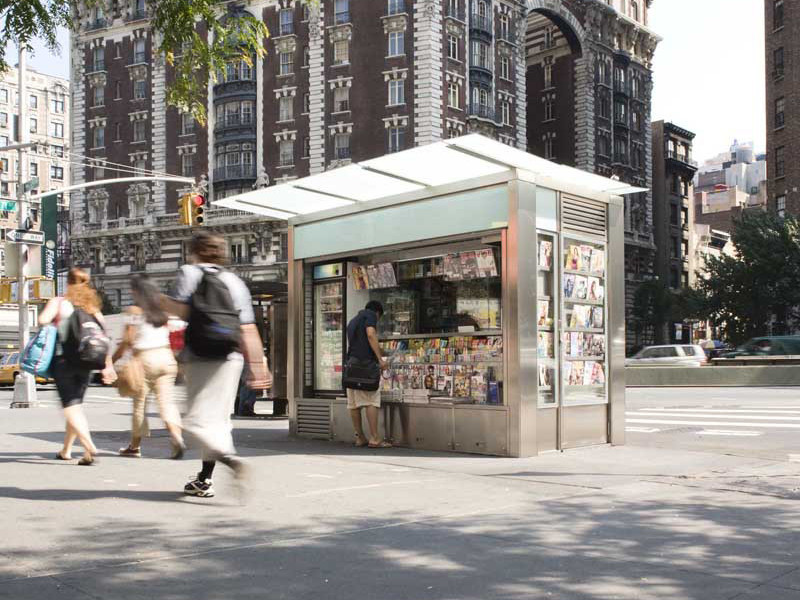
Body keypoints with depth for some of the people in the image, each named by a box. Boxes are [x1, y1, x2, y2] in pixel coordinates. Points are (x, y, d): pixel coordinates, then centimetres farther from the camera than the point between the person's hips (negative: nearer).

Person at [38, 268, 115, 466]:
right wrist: (108, 366, 8)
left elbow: (43, 320, -18)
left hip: (62, 360, -5)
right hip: (85, 363, 5)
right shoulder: (93, 308, 10)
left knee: (71, 407, -5)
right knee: (75, 405, 16)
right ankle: (66, 450, 27)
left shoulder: (59, 302, -1)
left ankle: (90, 448, -21)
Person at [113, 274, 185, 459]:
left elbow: (128, 340, -7)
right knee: (166, 400, 0)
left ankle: (135, 446, 19)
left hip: (145, 359, -4)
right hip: (166, 356, 4)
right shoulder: (162, 310, 11)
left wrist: (113, 359, 2)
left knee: (140, 403, 8)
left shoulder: (135, 310, -5)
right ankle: (176, 436, -21)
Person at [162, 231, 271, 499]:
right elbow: (248, 329, 5)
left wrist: (160, 300, 8)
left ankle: (232, 460, -28)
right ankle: (205, 479, 19)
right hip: (230, 359, 5)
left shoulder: (190, 272, 2)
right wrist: (257, 364, 6)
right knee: (218, 418, 14)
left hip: (199, 358, -5)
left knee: (197, 420, -4)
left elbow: (181, 310, -12)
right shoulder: (235, 282, 12)